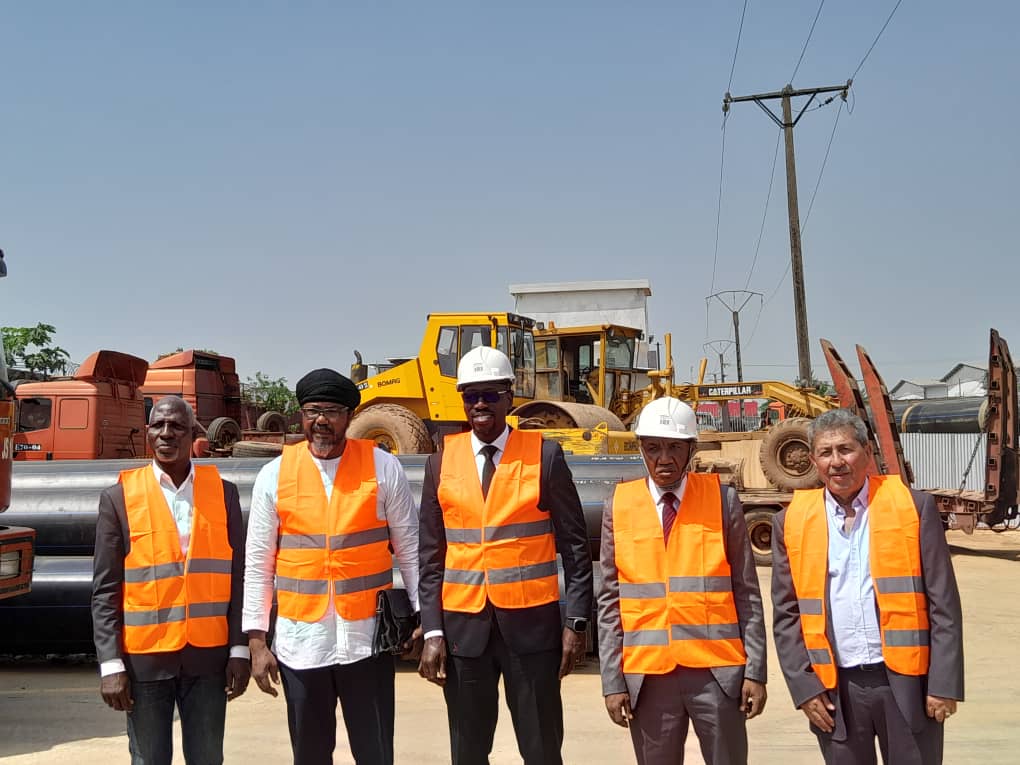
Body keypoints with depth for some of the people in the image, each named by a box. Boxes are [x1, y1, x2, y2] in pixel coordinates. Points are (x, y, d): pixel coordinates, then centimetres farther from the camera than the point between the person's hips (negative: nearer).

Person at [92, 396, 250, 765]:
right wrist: (111, 664, -7)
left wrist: (239, 650, -1)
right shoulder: (119, 497, -2)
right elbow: (105, 591, -2)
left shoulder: (223, 492, 3)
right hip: (144, 658, -1)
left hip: (208, 656, 1)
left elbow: (236, 577, 3)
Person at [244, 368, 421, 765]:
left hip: (367, 637, -1)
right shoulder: (274, 474, 0)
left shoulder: (383, 467, -2)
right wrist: (256, 640, 0)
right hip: (300, 640, 1)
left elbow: (409, 549, 2)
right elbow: (258, 565, 3)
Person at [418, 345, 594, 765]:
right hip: (463, 624, 2)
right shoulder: (441, 461, 4)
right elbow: (431, 556, 5)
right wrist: (432, 631, 0)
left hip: (531, 621, -2)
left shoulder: (544, 455, -3)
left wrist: (576, 622, -5)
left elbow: (574, 545, -1)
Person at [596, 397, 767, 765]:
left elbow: (747, 593, 1)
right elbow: (610, 600, 3)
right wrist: (612, 681, 0)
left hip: (716, 671, -1)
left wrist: (755, 671, -2)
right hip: (647, 674, 1)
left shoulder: (723, 499, 0)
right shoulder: (618, 506, 2)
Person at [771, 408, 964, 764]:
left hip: (906, 682, -1)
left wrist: (944, 683, -6)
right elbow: (786, 614, 4)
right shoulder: (791, 522, 1)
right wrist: (805, 687, -2)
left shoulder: (914, 507, -2)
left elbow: (943, 604, -2)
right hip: (836, 688, 1)